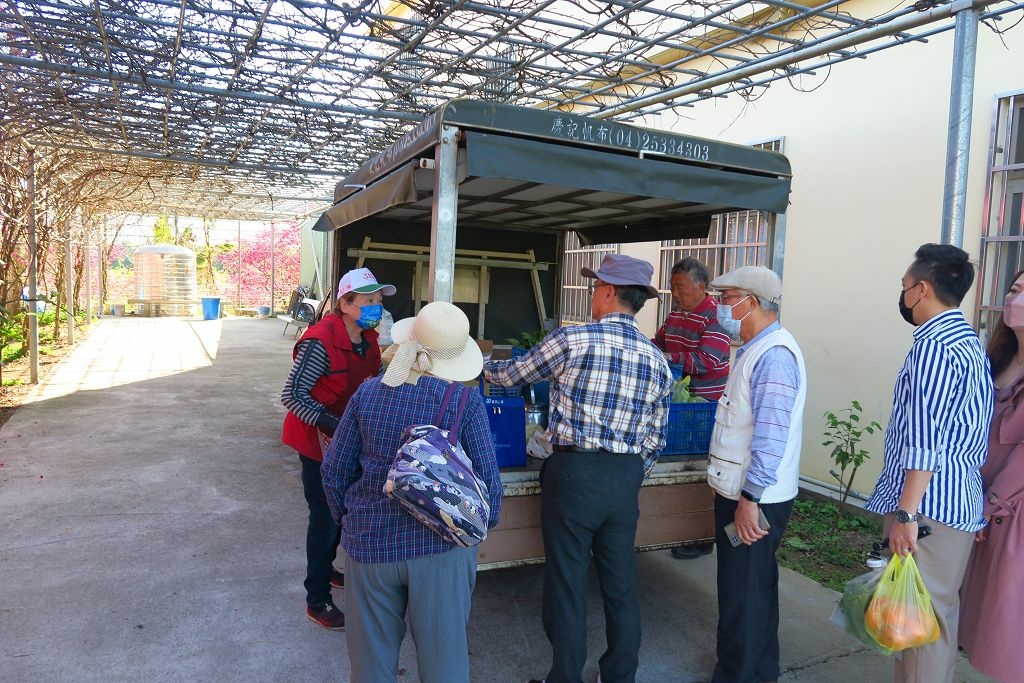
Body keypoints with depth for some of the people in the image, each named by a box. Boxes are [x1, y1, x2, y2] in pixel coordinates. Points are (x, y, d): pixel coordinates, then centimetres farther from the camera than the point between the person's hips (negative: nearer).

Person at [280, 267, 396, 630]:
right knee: (325, 517, 1)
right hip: (319, 441, -8)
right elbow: (291, 395, -25)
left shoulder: (367, 339, -1)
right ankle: (317, 601, 18)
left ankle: (325, 569, 45)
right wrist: (329, 424, -34)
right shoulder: (320, 342, -27)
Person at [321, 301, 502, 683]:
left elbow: (334, 469, 2)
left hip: (370, 542, 2)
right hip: (441, 549, -2)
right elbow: (487, 478, -9)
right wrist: (486, 522, 10)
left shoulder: (368, 393, -6)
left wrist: (346, 517, 19)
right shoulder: (465, 402, -13)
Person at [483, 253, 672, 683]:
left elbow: (512, 375, 4)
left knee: (567, 581, 8)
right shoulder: (656, 359, 6)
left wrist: (482, 366, 25)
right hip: (626, 478, 5)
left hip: (574, 471, -5)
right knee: (620, 582, 16)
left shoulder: (572, 340, -9)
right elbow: (655, 438, 10)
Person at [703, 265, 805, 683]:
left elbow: (771, 438, -27)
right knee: (754, 587, 23)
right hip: (743, 492, 10)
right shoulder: (756, 349, 12)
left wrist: (750, 500, -24)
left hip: (753, 500, -10)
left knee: (743, 594, 3)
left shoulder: (773, 355, -21)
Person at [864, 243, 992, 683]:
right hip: (959, 499, 10)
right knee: (938, 610, 18)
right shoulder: (970, 341, 14)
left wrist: (906, 513, -21)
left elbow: (925, 440, -23)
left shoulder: (933, 346, -17)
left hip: (928, 503, -10)